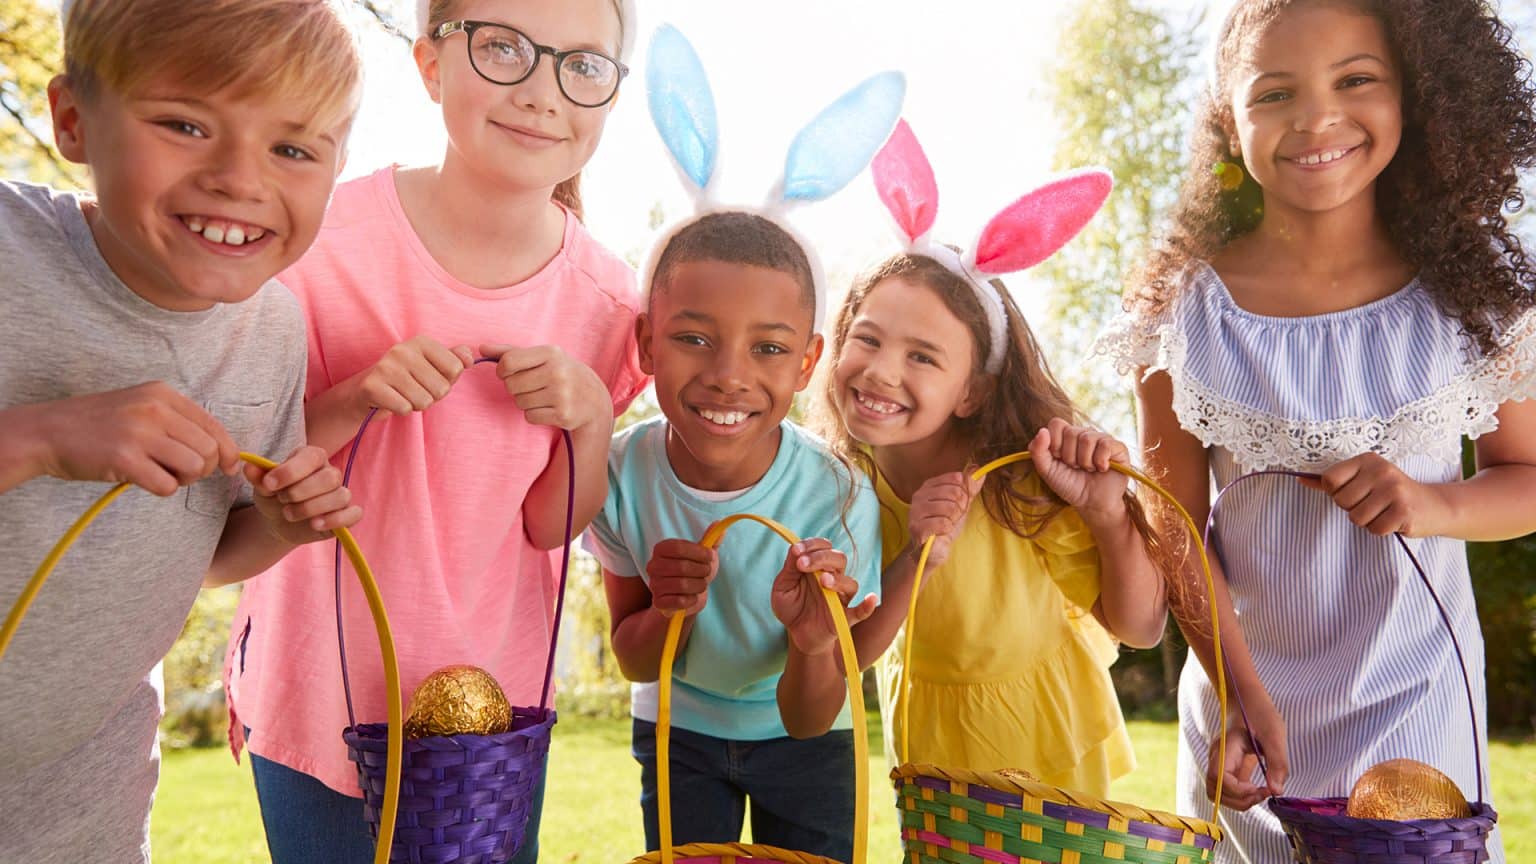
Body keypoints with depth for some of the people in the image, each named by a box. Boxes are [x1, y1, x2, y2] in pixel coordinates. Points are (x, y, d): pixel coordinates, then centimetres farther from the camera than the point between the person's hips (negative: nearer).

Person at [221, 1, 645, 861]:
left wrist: (590, 418, -23)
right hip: (321, 692, -2)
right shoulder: (329, 238, -18)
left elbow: (551, 527, -4)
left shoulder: (605, 298, -10)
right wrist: (359, 397, -26)